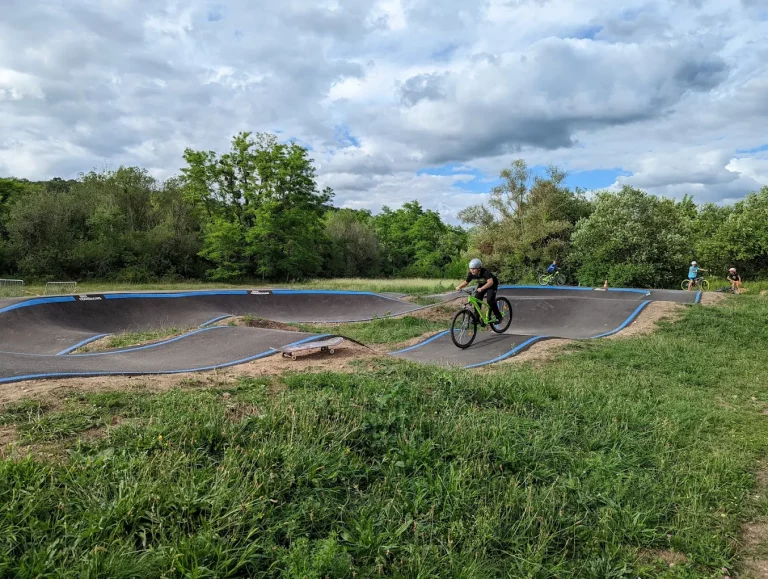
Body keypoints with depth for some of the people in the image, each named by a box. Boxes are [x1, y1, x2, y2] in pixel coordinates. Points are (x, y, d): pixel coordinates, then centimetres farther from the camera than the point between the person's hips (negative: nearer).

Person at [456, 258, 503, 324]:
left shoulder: (485, 272, -38)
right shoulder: (471, 274, -21)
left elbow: (490, 282, -51)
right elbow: (466, 282, -7)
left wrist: (481, 288, -65)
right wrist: (459, 287, -27)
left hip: (492, 283, -6)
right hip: (482, 284, 6)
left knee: (490, 300, -23)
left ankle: (499, 316, -6)